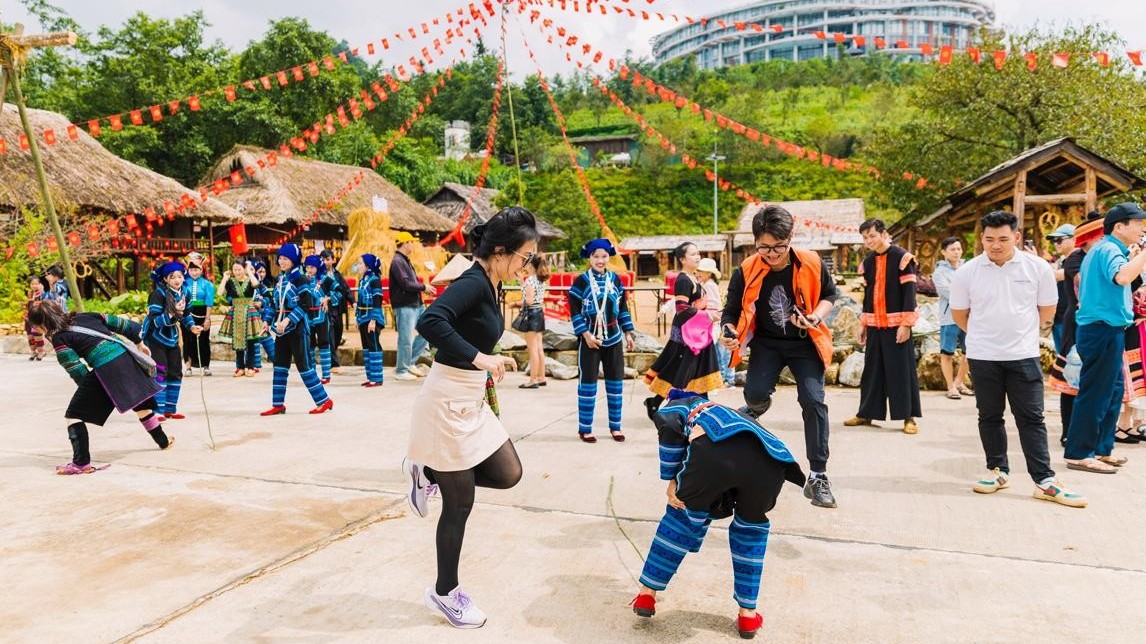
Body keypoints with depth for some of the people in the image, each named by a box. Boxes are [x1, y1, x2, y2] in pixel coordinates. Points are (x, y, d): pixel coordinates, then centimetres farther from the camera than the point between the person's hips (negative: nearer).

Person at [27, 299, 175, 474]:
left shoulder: (59, 339, 0)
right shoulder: (85, 316, 17)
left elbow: (78, 372, -2)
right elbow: (122, 324, 21)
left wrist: (87, 388, 13)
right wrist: (139, 342, 33)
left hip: (105, 370, -7)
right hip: (126, 357, 7)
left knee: (73, 415, 4)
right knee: (141, 402, 28)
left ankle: (81, 463, -2)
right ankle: (163, 440, 44)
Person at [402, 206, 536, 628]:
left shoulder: (487, 286, 8)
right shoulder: (473, 283, -20)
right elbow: (430, 322, -35)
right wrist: (478, 357, -31)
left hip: (471, 401, 9)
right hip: (447, 402, -9)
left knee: (508, 475, 11)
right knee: (459, 503, 5)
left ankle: (426, 473, 24)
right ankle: (444, 593, 25)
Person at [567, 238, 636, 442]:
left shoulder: (615, 279, 8)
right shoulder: (581, 281, -4)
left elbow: (623, 307, 13)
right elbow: (574, 311, -8)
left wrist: (628, 333, 9)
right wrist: (586, 334, -16)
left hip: (613, 338, 4)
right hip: (589, 338, -4)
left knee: (615, 381, 7)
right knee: (588, 382, 2)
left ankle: (615, 426, 19)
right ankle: (585, 428, 11)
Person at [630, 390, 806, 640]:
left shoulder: (675, 407, 34)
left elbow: (671, 430, 7)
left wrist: (672, 481, 14)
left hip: (716, 449, -4)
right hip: (771, 458, 4)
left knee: (682, 513, 25)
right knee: (751, 525, 32)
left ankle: (646, 595, 32)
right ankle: (748, 614, 34)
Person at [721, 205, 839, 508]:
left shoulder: (811, 263, -14)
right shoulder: (746, 271, -16)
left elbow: (829, 294, 4)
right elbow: (732, 311, -7)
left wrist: (818, 315, -17)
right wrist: (729, 332, -29)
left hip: (805, 342, 0)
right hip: (767, 343, 0)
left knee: (813, 400, -13)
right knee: (755, 393, -22)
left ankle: (818, 477, -4)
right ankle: (757, 406, 20)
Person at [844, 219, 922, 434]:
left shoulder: (902, 257, -8)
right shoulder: (868, 262, 11)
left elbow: (909, 292, -10)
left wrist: (906, 323, -15)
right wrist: (863, 323, 16)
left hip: (896, 324, -6)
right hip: (874, 324, 6)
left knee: (902, 370, -3)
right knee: (872, 369, 9)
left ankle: (908, 416, 4)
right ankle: (866, 413, 17)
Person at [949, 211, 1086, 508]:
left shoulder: (1038, 267, -5)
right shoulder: (967, 272, -5)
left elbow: (1047, 309, 7)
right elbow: (959, 313, 8)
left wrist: (1020, 331, 12)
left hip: (1024, 355, -1)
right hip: (982, 357, 1)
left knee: (1031, 418, 2)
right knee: (989, 416, 10)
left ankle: (1045, 481, 5)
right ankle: (998, 470, 23)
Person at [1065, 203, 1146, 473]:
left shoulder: (1103, 249, 17)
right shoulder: (1108, 249, -14)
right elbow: (1122, 276, -35)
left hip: (1105, 330, 11)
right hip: (1104, 330, -11)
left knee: (1113, 390, 16)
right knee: (1095, 392, -6)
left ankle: (1102, 448, 24)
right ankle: (1079, 454, -1)